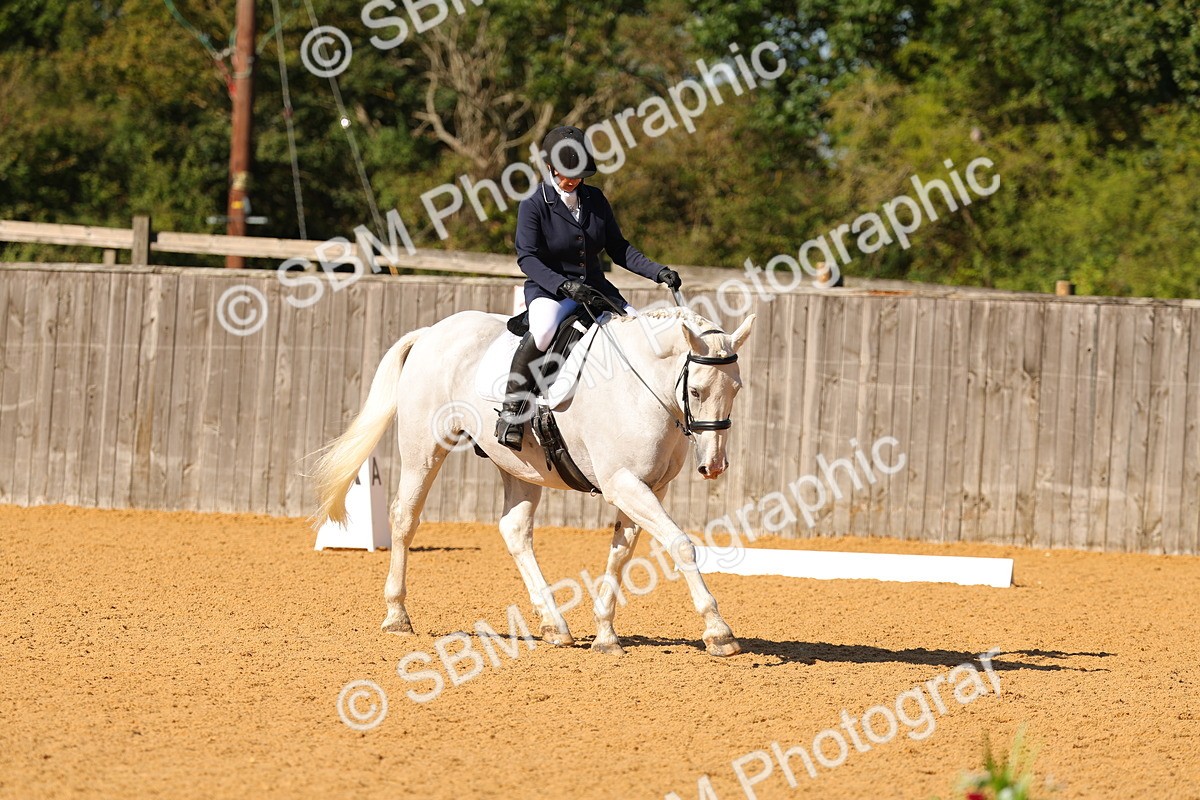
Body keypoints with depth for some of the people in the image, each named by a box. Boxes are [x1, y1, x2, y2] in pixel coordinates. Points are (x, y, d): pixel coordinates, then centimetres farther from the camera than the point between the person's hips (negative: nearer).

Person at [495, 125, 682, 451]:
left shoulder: (595, 200, 8)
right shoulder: (533, 206, -7)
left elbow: (618, 248, 11)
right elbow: (527, 257, -15)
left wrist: (658, 272, -3)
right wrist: (565, 286, -30)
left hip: (596, 289, 6)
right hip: (549, 290, -6)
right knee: (544, 330, -39)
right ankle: (511, 408, -28)